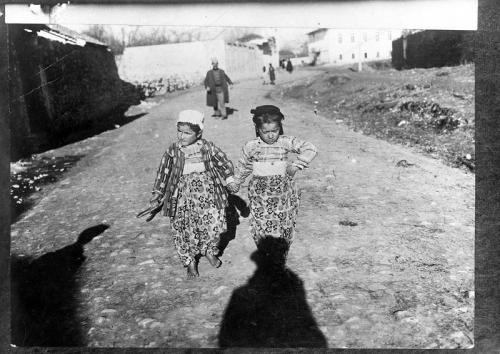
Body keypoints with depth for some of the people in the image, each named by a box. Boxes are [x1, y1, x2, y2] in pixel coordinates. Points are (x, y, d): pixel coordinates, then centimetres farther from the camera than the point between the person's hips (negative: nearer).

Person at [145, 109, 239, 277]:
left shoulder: (208, 147, -6)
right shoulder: (173, 150, -7)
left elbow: (224, 163, 6)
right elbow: (163, 173, 2)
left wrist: (230, 179, -7)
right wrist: (157, 195, 2)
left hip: (208, 195, 0)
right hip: (183, 198, 0)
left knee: (213, 225, 3)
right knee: (184, 231, 6)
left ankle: (210, 252, 35)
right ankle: (190, 262, 29)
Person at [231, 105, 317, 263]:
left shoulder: (286, 142, -7)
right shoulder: (251, 146, -3)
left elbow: (310, 149, -11)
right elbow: (242, 166, 14)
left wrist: (297, 165, -20)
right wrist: (235, 183, 25)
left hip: (283, 192, 0)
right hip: (260, 194, 0)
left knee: (284, 227, 7)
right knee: (261, 227, 3)